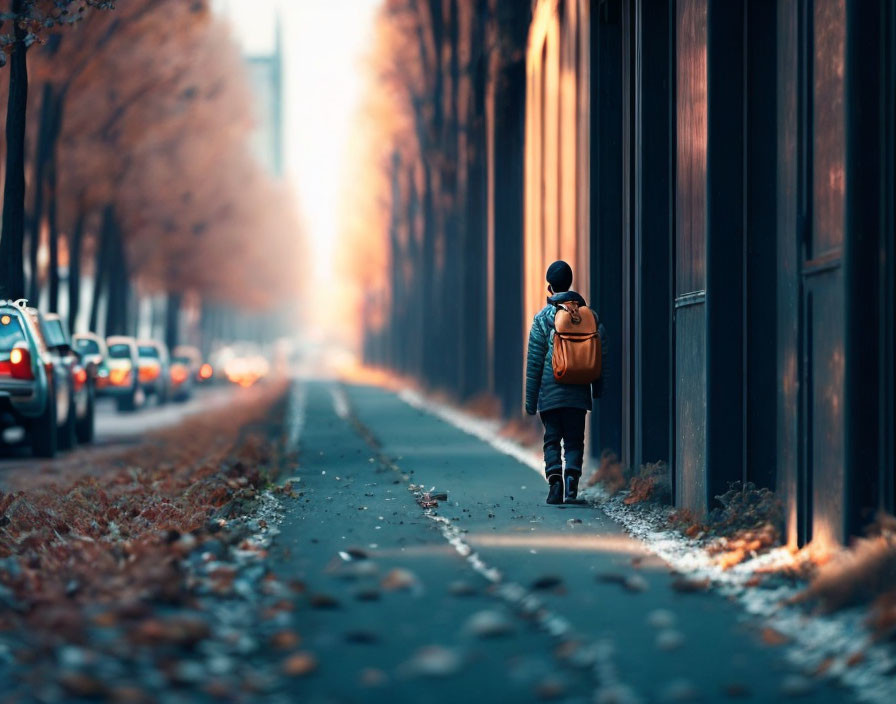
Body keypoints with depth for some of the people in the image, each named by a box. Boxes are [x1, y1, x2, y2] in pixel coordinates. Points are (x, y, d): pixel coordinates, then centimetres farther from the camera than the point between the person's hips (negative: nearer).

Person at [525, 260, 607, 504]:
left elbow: (534, 362, -3)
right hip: (578, 393, 2)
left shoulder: (542, 318, -4)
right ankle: (572, 476, -14)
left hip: (550, 393, -2)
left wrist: (530, 400, 3)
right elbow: (601, 354, 4)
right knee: (575, 441, 8)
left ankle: (554, 478, -12)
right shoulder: (588, 315, 4)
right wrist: (598, 388, 16)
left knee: (552, 440, 7)